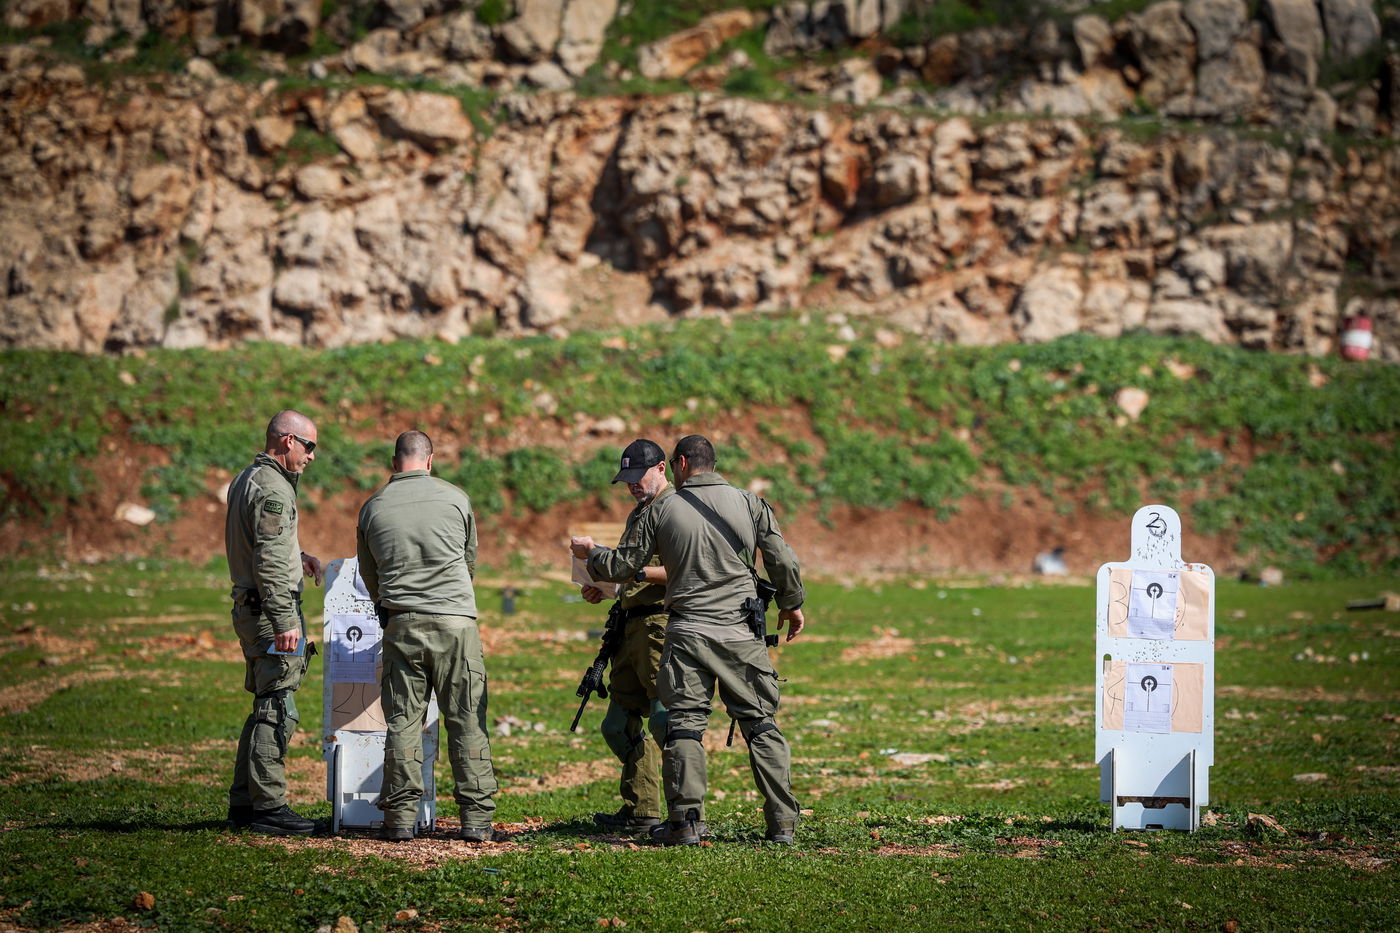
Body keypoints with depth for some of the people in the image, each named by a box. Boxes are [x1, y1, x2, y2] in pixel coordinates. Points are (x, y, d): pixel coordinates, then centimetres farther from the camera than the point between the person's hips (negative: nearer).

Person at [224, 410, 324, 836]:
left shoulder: (246, 479, 16)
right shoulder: (272, 489, -16)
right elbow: (269, 562, -22)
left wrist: (297, 555, 17)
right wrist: (284, 621, -24)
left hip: (248, 607, 11)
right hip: (272, 609, -11)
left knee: (265, 710, 16)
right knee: (277, 711, -8)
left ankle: (243, 803, 19)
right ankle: (268, 806, -8)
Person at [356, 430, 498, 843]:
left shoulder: (373, 508, 6)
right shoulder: (455, 499, 3)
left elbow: (369, 576, 17)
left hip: (400, 624, 1)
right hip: (456, 621, -1)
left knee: (403, 720, 5)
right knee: (467, 720, 1)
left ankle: (400, 816, 3)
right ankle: (476, 817, 0)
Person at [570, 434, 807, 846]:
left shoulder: (661, 510, 2)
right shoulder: (749, 503, 4)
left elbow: (624, 566, 9)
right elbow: (783, 562, 5)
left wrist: (590, 552, 29)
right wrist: (791, 605, 23)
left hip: (687, 633, -1)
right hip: (741, 634, 1)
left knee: (685, 724, 4)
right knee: (761, 723, 6)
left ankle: (685, 820, -5)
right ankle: (782, 822, 2)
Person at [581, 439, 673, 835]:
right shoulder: (638, 514, 24)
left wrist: (639, 571, -22)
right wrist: (603, 587, 11)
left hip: (661, 625, -10)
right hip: (632, 628, 10)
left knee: (666, 721, -14)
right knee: (620, 724, 10)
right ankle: (639, 812, 16)